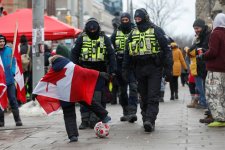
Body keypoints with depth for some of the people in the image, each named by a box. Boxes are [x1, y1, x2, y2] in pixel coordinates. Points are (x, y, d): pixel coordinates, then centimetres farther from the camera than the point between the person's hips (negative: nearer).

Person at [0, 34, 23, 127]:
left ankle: (18, 120, 5)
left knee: (13, 99, 2)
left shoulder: (9, 50, 0)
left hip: (9, 80, 0)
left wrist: (13, 72, -4)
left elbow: (13, 62, 7)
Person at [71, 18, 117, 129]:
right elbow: (74, 54, 6)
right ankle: (85, 120, 8)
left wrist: (112, 71, -3)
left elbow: (111, 55, 4)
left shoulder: (104, 39, 4)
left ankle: (94, 120, 1)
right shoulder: (82, 38, 3)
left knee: (98, 97, -4)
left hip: (99, 71, -1)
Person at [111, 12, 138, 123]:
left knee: (133, 87, -16)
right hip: (120, 64, 3)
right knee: (122, 90, 10)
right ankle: (126, 112, 21)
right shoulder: (116, 33, 10)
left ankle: (132, 112, -21)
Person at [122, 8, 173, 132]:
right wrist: (125, 69, 12)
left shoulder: (156, 31, -1)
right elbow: (127, 53, 19)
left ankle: (150, 120, -17)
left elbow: (166, 50, -2)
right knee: (144, 97, 8)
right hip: (139, 69, 5)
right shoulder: (133, 34, 14)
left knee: (153, 96, -11)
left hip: (154, 68, -5)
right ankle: (148, 121, 15)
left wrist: (168, 69, -8)